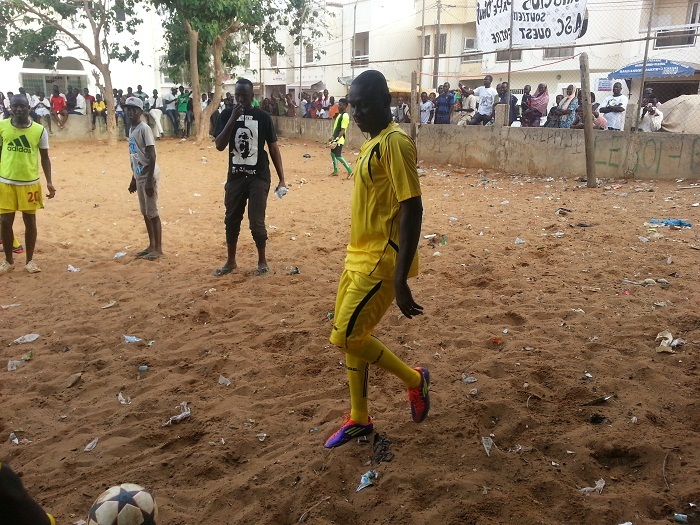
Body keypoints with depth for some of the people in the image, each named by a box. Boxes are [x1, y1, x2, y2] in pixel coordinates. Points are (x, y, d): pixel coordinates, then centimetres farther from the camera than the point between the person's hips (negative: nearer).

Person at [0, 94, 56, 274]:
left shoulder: (39, 130, -3)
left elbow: (45, 157, 5)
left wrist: (49, 182, -3)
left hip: (30, 183, 0)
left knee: (30, 221, 7)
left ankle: (30, 260, 20)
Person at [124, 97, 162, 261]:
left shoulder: (144, 129, -14)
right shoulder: (131, 130, 14)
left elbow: (152, 156, -18)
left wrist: (149, 180, -22)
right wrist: (133, 179, 21)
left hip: (149, 176, -9)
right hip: (139, 176, 9)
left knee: (152, 213, -5)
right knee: (145, 213, 14)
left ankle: (158, 249, 2)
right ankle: (151, 246, 23)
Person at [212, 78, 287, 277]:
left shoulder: (263, 117, -4)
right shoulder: (227, 114, 0)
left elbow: (274, 149, 0)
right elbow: (219, 146, -10)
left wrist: (281, 179, -4)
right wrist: (233, 119, -20)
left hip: (259, 177, -3)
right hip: (235, 176, 3)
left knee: (256, 222, -3)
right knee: (232, 220, 11)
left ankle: (262, 261, 17)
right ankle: (231, 261, 27)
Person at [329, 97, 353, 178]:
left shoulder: (345, 116, -18)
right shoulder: (340, 114, 12)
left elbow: (343, 130, -23)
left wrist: (337, 139, -29)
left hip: (339, 140, -10)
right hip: (335, 138, 10)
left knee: (338, 156, -11)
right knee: (333, 154, 16)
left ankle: (350, 171, -7)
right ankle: (335, 171, 27)